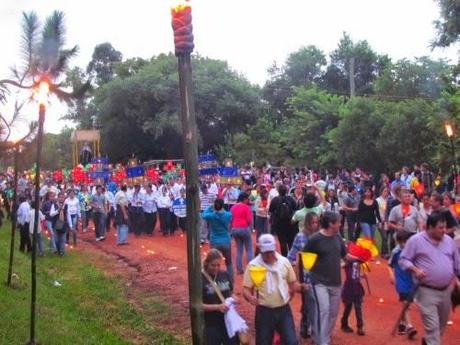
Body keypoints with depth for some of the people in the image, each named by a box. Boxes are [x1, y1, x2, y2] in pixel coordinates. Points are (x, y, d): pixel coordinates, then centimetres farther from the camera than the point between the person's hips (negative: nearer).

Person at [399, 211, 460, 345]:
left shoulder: (449, 240, 5)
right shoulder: (416, 240, -10)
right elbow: (403, 259, -7)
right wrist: (415, 270, -22)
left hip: (446, 290, 6)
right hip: (427, 291, -6)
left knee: (442, 324, 21)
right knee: (432, 326, -7)